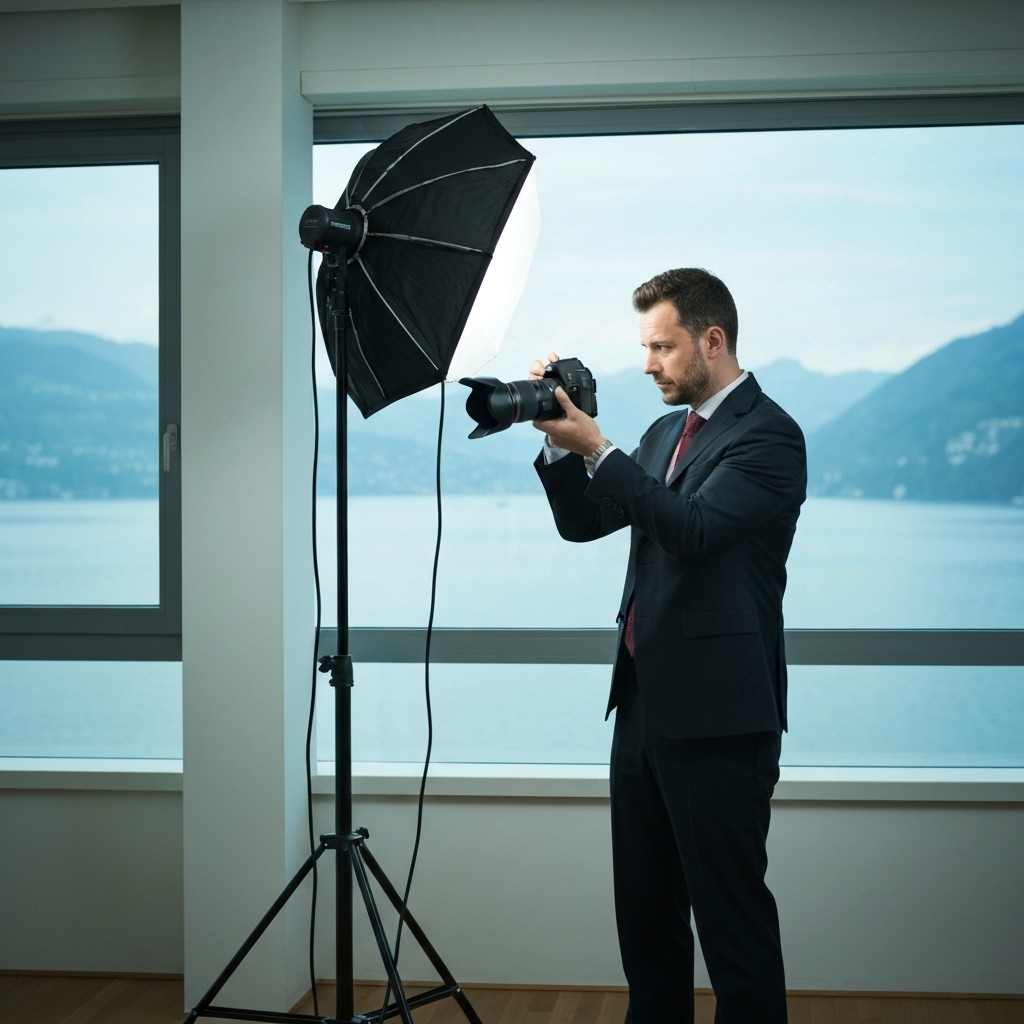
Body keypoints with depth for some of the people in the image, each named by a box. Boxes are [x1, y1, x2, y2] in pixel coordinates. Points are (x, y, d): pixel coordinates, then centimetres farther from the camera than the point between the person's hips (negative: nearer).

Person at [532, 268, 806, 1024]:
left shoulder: (768, 436, -10)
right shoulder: (666, 434, 16)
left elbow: (695, 529, -23)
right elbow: (582, 523, 14)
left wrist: (596, 448, -23)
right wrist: (559, 442, -1)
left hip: (718, 719, -9)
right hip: (644, 706, 9)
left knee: (731, 915, -3)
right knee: (645, 907, 15)